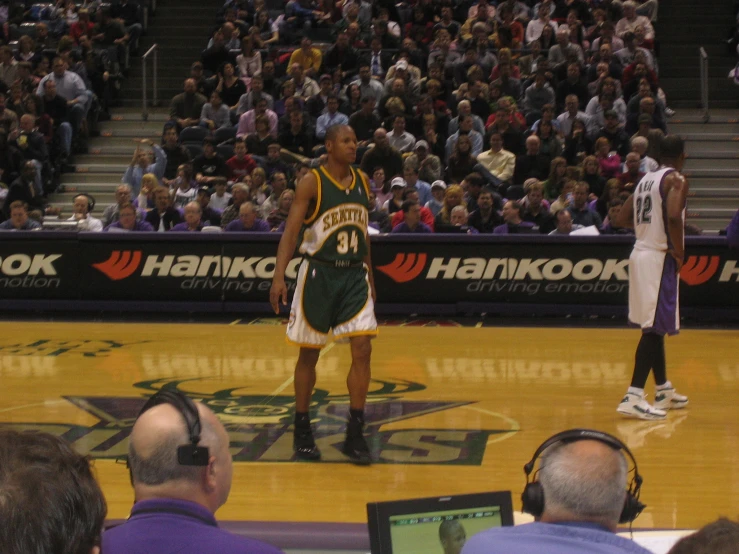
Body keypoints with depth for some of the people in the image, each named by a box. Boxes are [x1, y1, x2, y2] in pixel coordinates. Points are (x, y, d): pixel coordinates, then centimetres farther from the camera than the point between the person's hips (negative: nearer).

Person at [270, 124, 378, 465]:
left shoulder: (362, 182, 7)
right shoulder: (312, 182, -9)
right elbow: (291, 230, -14)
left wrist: (370, 277, 18)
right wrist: (279, 276, -24)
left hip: (354, 274, 4)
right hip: (318, 274, -4)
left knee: (362, 349, -7)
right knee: (309, 354, 6)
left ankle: (355, 434, 0)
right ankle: (302, 430, 21)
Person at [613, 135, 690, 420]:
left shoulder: (646, 179, 14)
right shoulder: (676, 180, -10)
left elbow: (621, 219, 15)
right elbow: (673, 217, -28)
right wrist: (679, 252, -17)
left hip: (641, 254, 9)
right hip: (660, 257, -9)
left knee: (655, 327, 17)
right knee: (654, 329, -9)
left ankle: (664, 391, 28)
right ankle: (633, 397, -15)